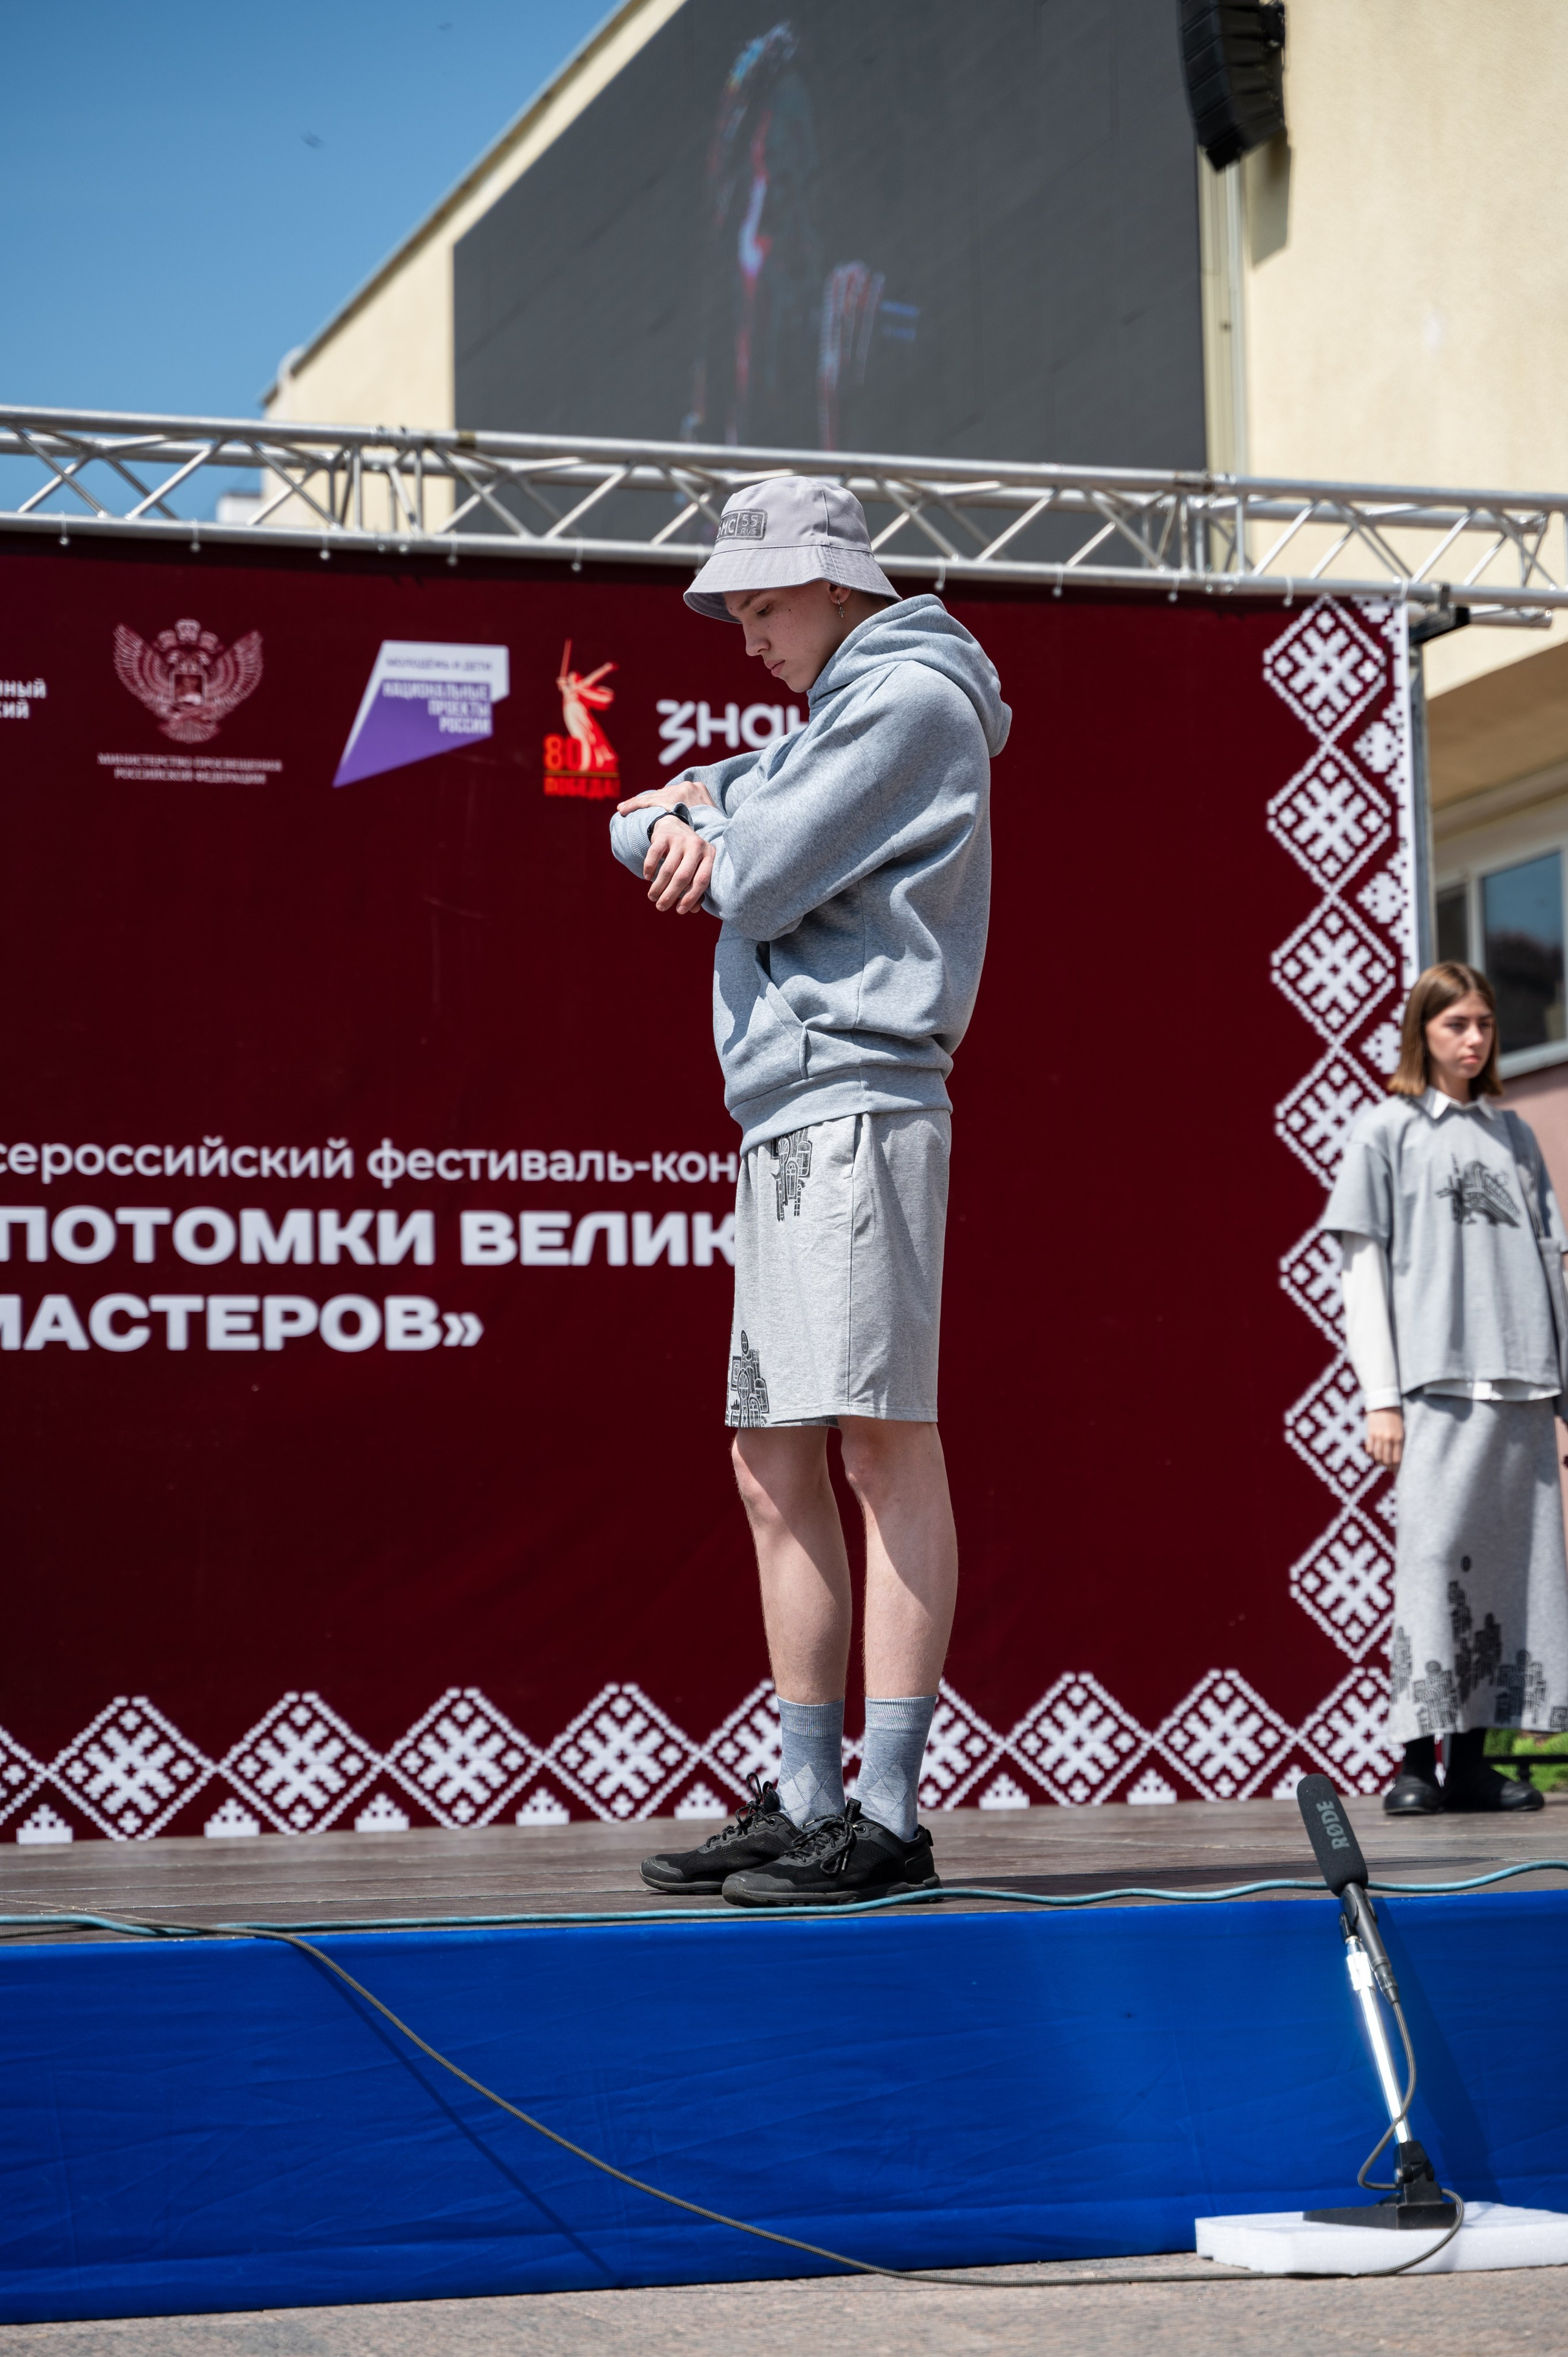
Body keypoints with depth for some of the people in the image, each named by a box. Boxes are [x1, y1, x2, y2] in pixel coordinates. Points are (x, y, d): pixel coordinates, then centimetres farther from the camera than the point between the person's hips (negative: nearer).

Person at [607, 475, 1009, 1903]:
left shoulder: (910, 698, -3)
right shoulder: (839, 716, 28)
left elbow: (760, 880, -12)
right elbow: (633, 831, 24)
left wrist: (700, 838, 10)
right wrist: (682, 811, 1)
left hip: (857, 1104, -10)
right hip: (784, 1125, 10)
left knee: (883, 1440, -14)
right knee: (777, 1469, 8)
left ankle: (888, 1817, -19)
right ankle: (806, 1805, 11)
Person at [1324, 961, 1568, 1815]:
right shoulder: (1386, 1130, 7)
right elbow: (1363, 1268, 2)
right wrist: (1381, 1395, -6)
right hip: (1437, 1381, -4)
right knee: (1434, 1547, -12)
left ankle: (1473, 1759, 5)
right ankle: (1418, 1758, -10)